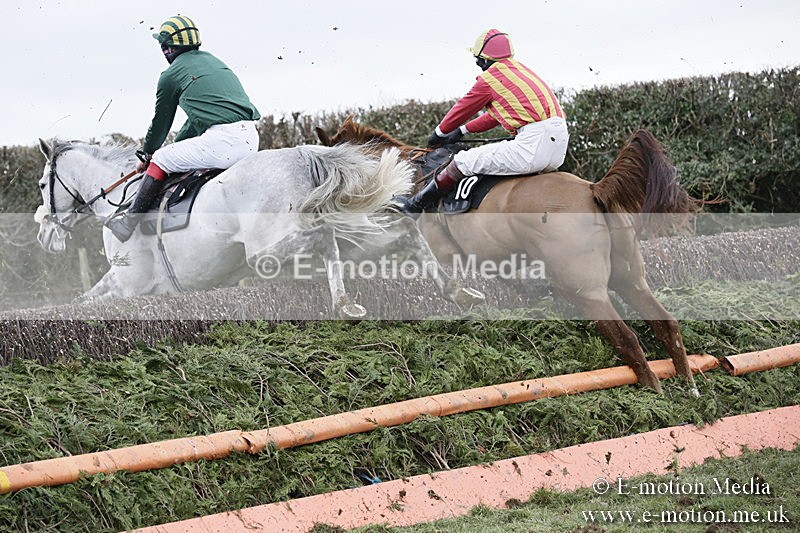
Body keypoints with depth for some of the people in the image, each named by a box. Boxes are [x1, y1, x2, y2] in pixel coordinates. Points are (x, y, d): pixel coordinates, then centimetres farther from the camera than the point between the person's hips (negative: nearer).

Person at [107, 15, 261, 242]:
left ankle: (129, 224, 4)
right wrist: (177, 145, 40)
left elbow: (161, 122, 17)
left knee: (161, 160, 5)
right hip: (252, 140, 8)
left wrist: (146, 155, 33)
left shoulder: (171, 75, 6)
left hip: (224, 139, -8)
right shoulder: (212, 61, 28)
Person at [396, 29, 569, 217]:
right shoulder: (520, 69, 25)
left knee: (462, 161, 3)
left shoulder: (489, 77, 1)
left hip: (534, 144, -8)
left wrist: (438, 134, 31)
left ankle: (416, 205, 13)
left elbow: (462, 109, 14)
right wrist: (462, 131, 40)